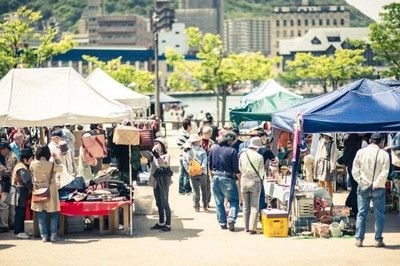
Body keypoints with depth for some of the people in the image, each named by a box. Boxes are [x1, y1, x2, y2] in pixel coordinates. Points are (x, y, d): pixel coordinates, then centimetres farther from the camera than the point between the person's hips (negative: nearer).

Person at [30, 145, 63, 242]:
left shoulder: (34, 164, -9)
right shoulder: (52, 165, -15)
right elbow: (60, 169, 4)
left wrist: (35, 158, 19)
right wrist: (56, 160, 16)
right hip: (50, 192, -2)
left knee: (41, 215, 9)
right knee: (53, 214, 10)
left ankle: (44, 236, 8)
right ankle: (53, 236, 7)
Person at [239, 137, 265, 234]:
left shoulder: (242, 155, -2)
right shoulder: (259, 157, -11)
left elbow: (240, 169, 7)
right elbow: (261, 172, -3)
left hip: (244, 182, 3)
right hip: (255, 182, -3)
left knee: (246, 206, 13)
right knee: (254, 206, 1)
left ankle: (247, 227, 16)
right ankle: (252, 228, -5)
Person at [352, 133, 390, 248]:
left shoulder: (360, 152, 0)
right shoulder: (384, 154, -8)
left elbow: (355, 170, -2)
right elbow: (384, 173, -13)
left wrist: (360, 181, 1)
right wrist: (376, 184, -7)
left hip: (363, 188, 2)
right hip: (378, 189, -2)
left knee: (361, 214, 8)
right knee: (379, 214, 7)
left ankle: (359, 239, 7)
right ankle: (378, 240, 8)